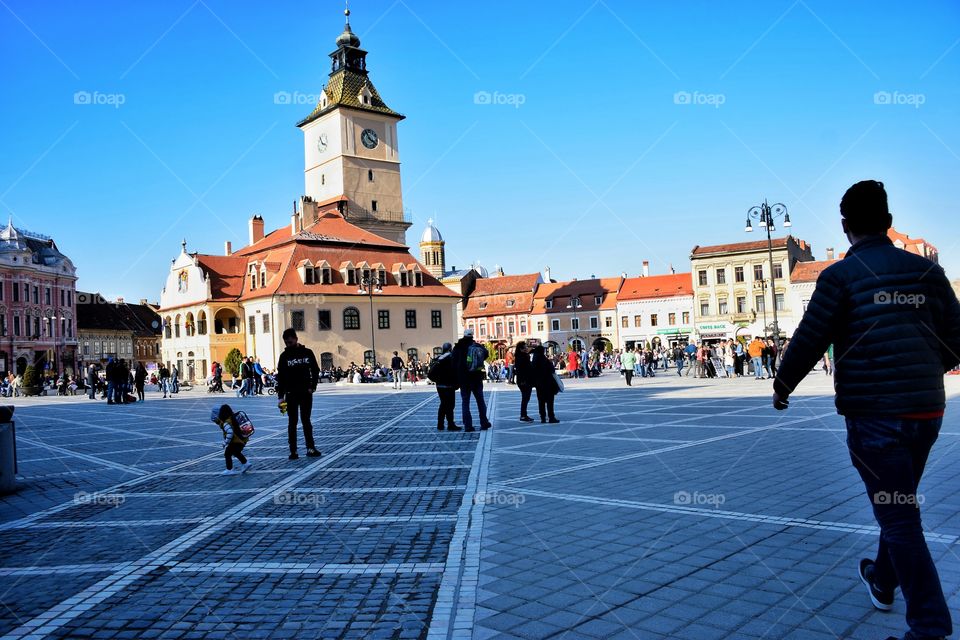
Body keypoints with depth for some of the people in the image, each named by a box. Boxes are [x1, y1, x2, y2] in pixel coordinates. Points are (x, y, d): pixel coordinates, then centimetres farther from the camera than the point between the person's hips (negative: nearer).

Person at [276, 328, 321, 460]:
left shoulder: (307, 352, 1)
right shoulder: (284, 356, -1)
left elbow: (315, 371, 7)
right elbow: (280, 377, -3)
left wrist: (313, 387, -5)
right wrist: (280, 396, -8)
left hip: (306, 393, 1)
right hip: (291, 394, -1)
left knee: (306, 421, 6)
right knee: (292, 423, 3)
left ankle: (310, 448, 9)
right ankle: (293, 451, 7)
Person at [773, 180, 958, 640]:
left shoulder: (841, 275, -8)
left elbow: (809, 340, -10)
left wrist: (781, 387, 5)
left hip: (873, 415, -6)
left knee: (899, 520, 2)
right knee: (899, 507, 23)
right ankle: (882, 582, 43)